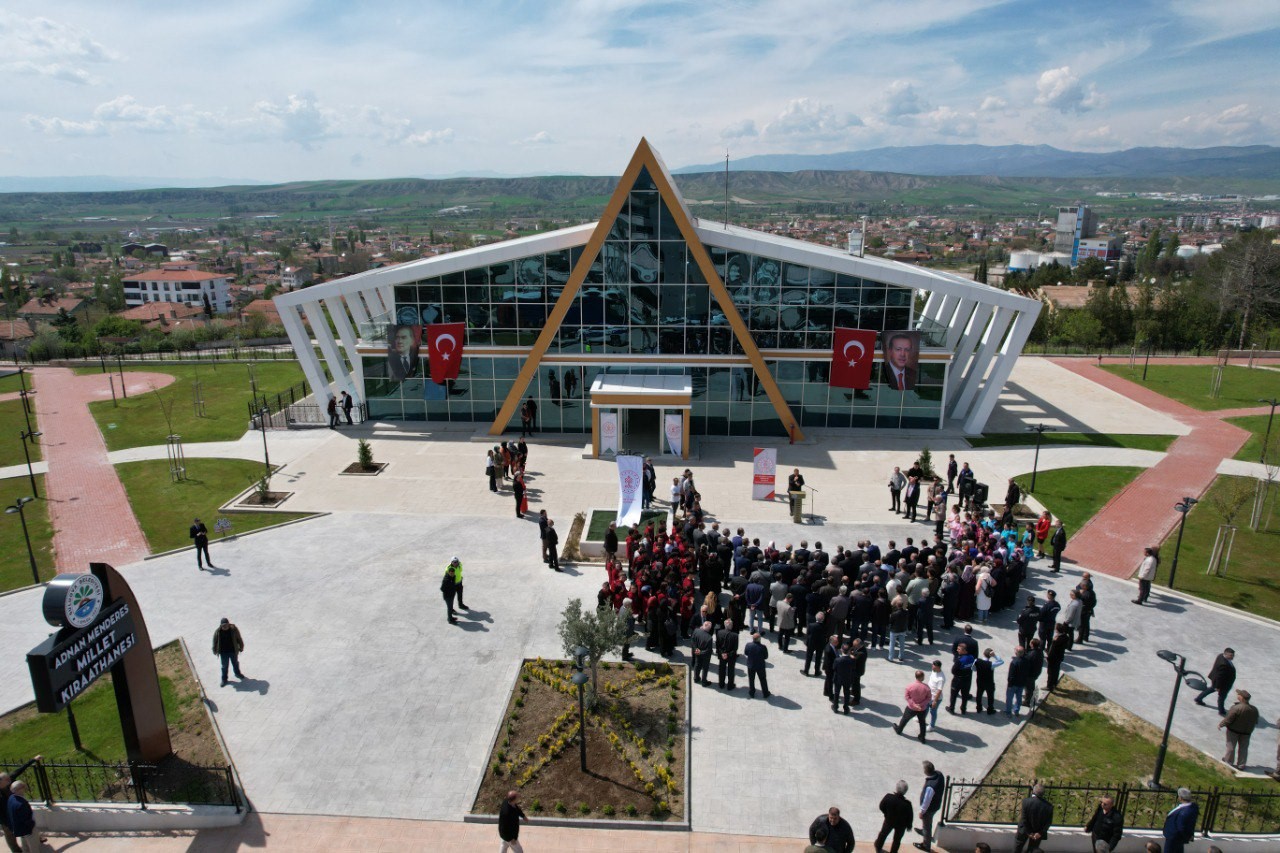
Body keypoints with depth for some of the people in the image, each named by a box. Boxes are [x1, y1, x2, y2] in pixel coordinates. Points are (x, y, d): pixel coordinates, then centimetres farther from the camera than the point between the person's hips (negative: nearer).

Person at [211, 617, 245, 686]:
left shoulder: (234, 630, -19)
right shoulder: (218, 632, -19)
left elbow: (239, 639, -5)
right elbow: (215, 641, -3)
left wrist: (241, 647, 2)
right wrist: (215, 650, 6)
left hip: (233, 651, 1)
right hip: (223, 652, -1)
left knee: (235, 663, 22)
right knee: (224, 666, 15)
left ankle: (237, 673, 48)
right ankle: (224, 679, 36)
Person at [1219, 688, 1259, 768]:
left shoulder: (1236, 708, -27)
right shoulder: (1254, 710, -8)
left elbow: (1228, 720, -21)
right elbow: (1255, 723, 3)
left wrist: (1220, 724, -4)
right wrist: (1249, 730, 20)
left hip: (1233, 730, -5)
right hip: (1246, 732, 5)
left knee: (1231, 746, 11)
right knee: (1243, 748, 16)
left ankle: (1229, 761, 23)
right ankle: (1241, 765, 23)